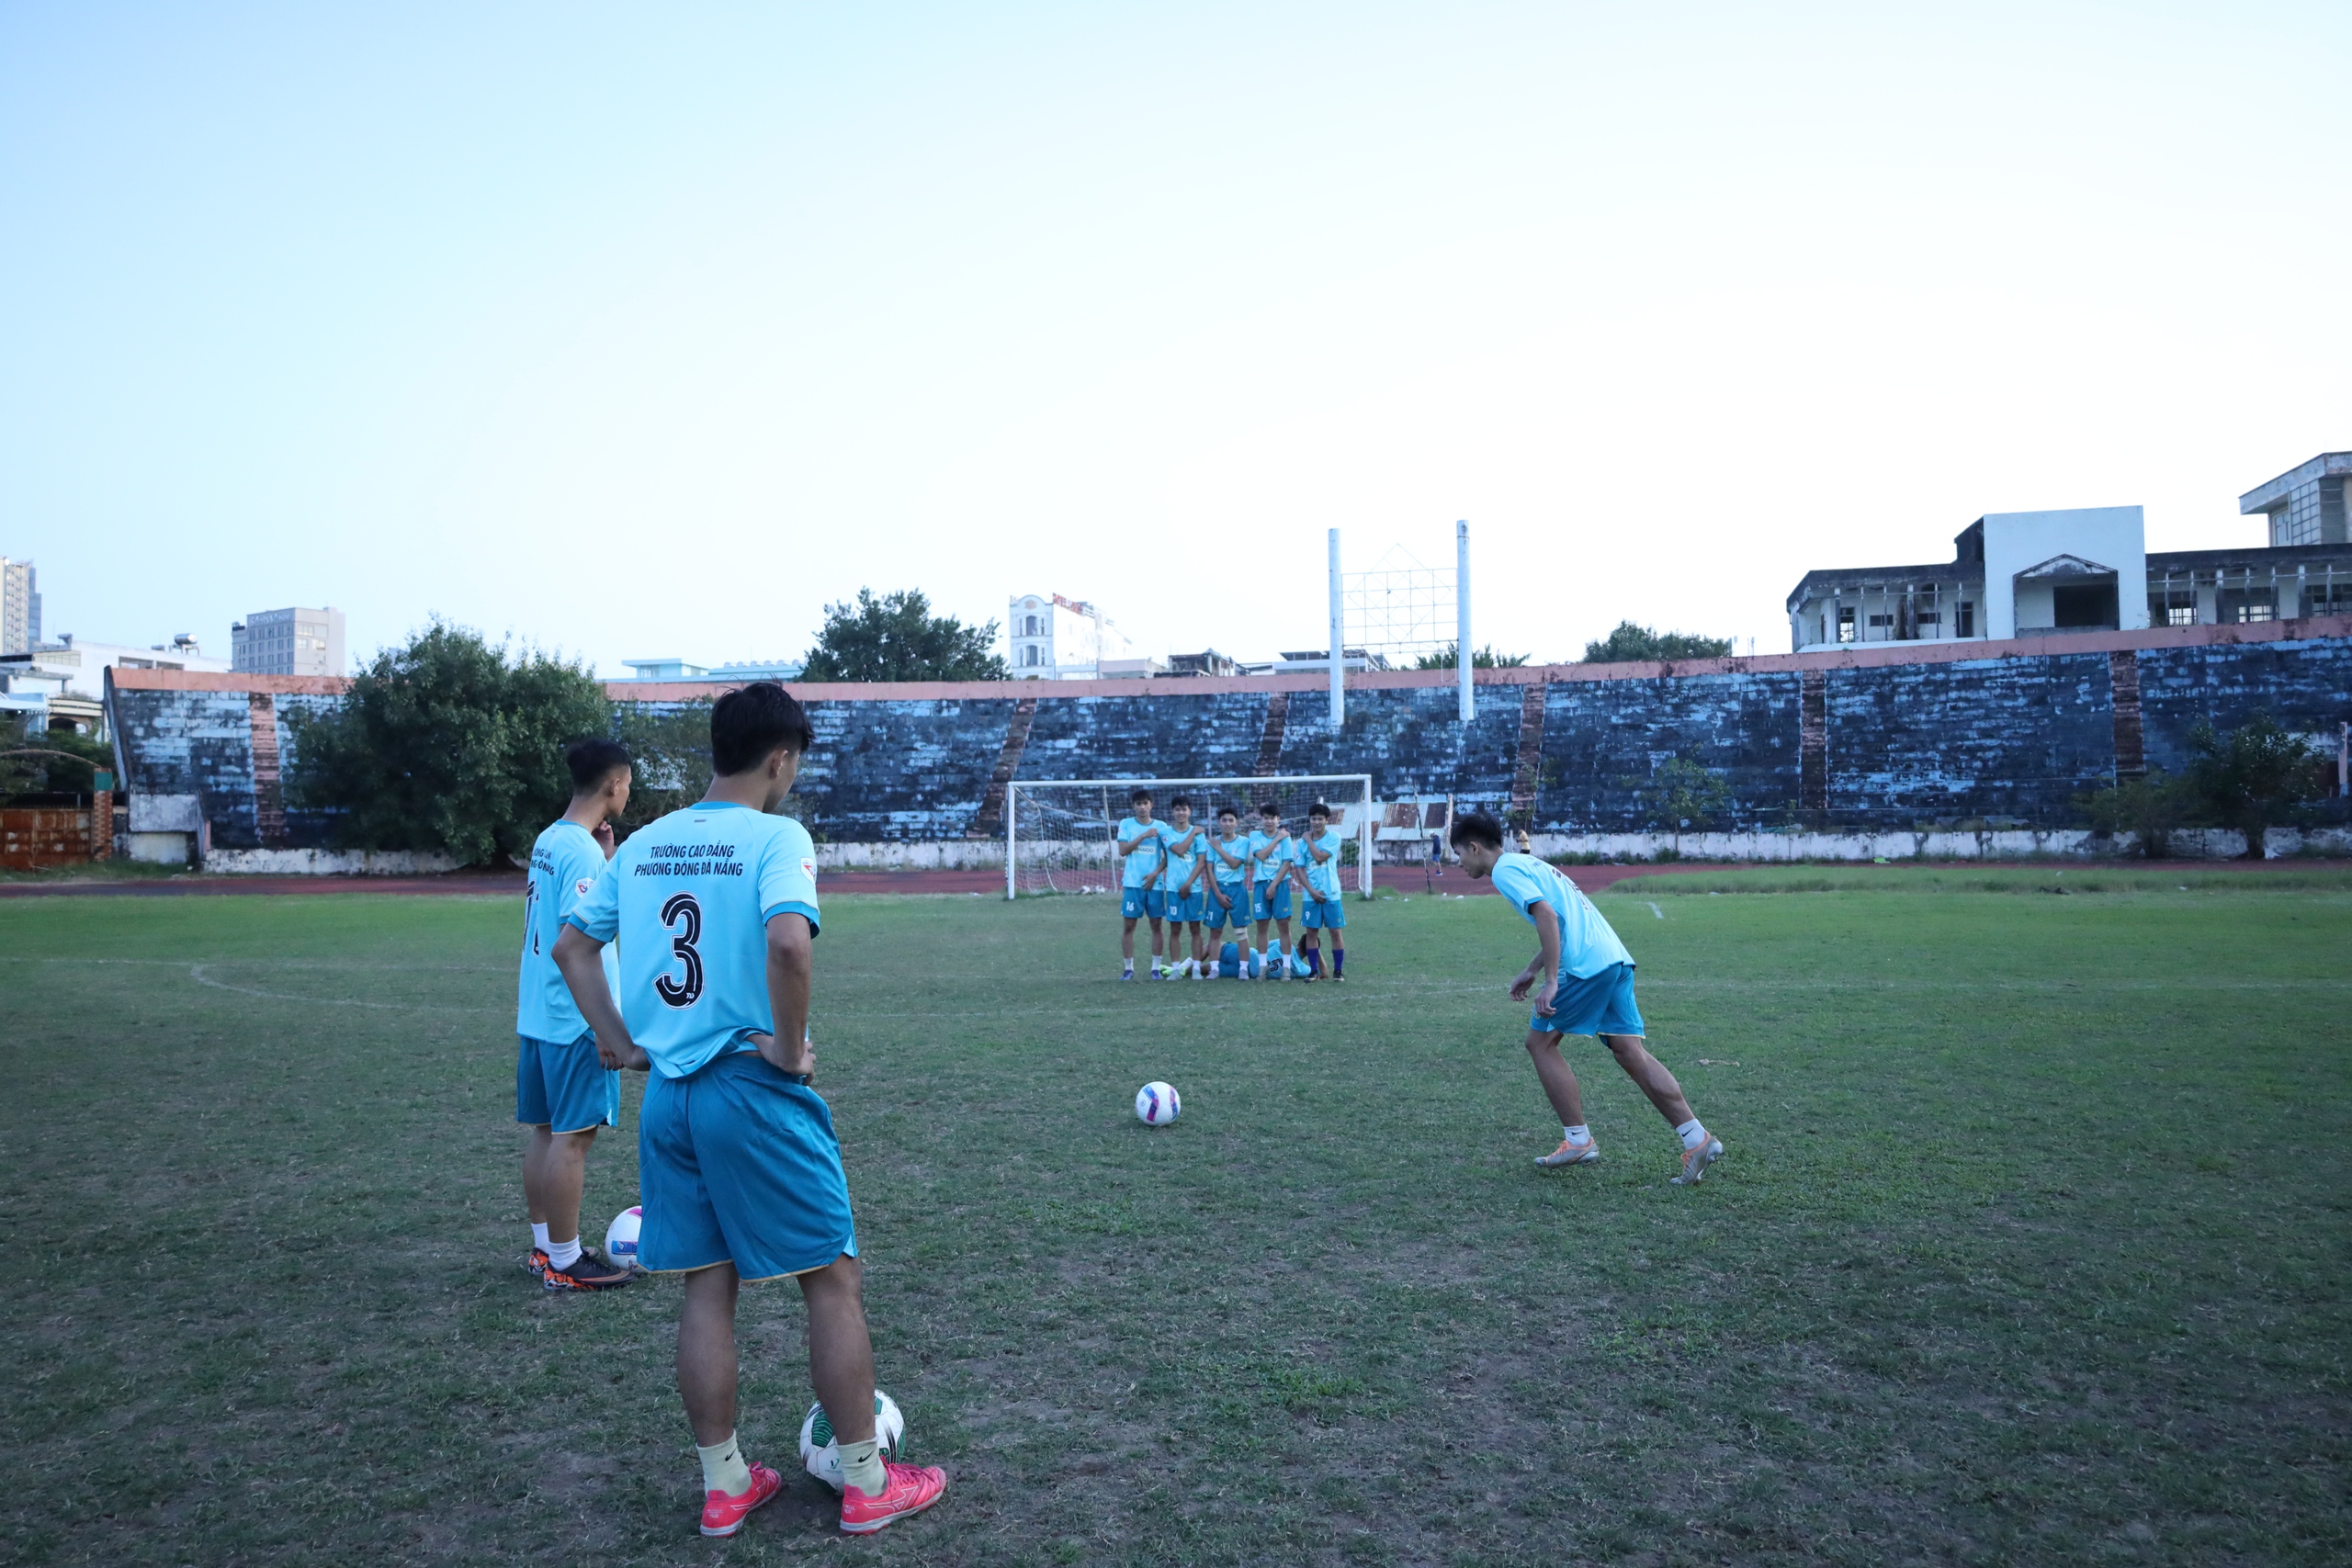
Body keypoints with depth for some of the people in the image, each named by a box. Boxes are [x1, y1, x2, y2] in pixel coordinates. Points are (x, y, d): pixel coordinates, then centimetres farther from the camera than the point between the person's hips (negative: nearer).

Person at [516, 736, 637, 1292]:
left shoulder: (547, 840, 10)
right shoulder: (582, 852, -18)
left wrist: (607, 853, 10)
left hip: (536, 1016, 9)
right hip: (574, 1022, -9)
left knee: (546, 1131, 15)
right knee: (572, 1136, -1)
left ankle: (544, 1247, 26)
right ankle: (565, 1262, 7)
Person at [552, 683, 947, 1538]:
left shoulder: (643, 844, 8)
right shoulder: (775, 836, -12)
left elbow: (570, 946, 14)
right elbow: (788, 940, -29)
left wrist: (620, 1043, 14)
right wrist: (791, 1047, -17)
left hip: (667, 1093, 6)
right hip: (754, 1090, -6)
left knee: (706, 1288, 15)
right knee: (834, 1281, 7)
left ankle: (723, 1485, 26)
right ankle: (867, 1484, 17)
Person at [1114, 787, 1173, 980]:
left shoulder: (1161, 826, 4)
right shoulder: (1126, 824, 3)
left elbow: (1168, 855, 4)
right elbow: (1123, 850, -8)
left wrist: (1156, 873, -10)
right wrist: (1144, 835, -14)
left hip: (1155, 883, 1)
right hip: (1132, 883, -1)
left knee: (1156, 924, 3)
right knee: (1128, 925, 0)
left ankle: (1156, 967, 10)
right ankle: (1128, 968, 7)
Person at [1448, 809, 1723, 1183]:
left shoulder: (1505, 870, -3)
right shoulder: (1527, 864, 26)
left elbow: (1547, 916, -17)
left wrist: (1550, 981, -19)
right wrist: (1532, 971, 33)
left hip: (1586, 965, -9)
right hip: (1615, 958, 9)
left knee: (1540, 1042, 5)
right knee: (1631, 1053, 5)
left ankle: (1578, 1141, 7)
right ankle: (1697, 1140, -2)